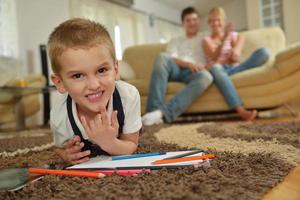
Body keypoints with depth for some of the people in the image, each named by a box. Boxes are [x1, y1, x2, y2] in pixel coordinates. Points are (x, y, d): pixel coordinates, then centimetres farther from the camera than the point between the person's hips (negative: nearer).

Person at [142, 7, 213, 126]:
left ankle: (163, 112, -51)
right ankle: (155, 109, -44)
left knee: (206, 77, -38)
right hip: (176, 69, 1)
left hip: (195, 71, -1)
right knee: (163, 57, -33)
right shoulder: (175, 41, 27)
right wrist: (189, 64, -14)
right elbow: (172, 59, 7)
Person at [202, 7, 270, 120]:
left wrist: (235, 53, -20)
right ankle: (241, 111, -55)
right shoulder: (206, 40, 10)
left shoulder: (233, 35, 18)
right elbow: (214, 58, -10)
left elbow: (236, 60, 3)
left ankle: (228, 74, -31)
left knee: (263, 52, -19)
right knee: (215, 68, -43)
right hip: (219, 71, -2)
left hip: (234, 69, 3)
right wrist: (224, 38, -20)